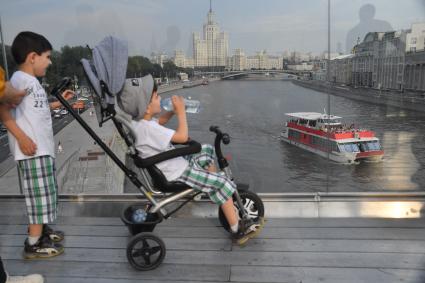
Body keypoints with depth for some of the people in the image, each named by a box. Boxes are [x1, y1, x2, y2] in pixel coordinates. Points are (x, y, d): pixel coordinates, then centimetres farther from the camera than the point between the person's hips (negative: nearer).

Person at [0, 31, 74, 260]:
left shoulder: (31, 81, 17)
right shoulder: (20, 79, -14)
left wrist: (58, 102, 24)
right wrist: (21, 137, -24)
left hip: (42, 146, 10)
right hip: (31, 148, -10)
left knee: (44, 192, 19)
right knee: (39, 194, -4)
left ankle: (41, 229, 34)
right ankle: (34, 244, 5)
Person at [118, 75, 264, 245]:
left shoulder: (139, 120, -4)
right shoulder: (148, 128, -33)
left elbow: (159, 122, 19)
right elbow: (183, 136, -30)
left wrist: (173, 111, 1)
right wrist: (181, 111, -18)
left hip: (178, 162, 10)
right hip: (178, 174, -10)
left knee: (207, 150, 23)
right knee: (224, 184, -9)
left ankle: (212, 189, 37)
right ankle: (238, 230, 1)